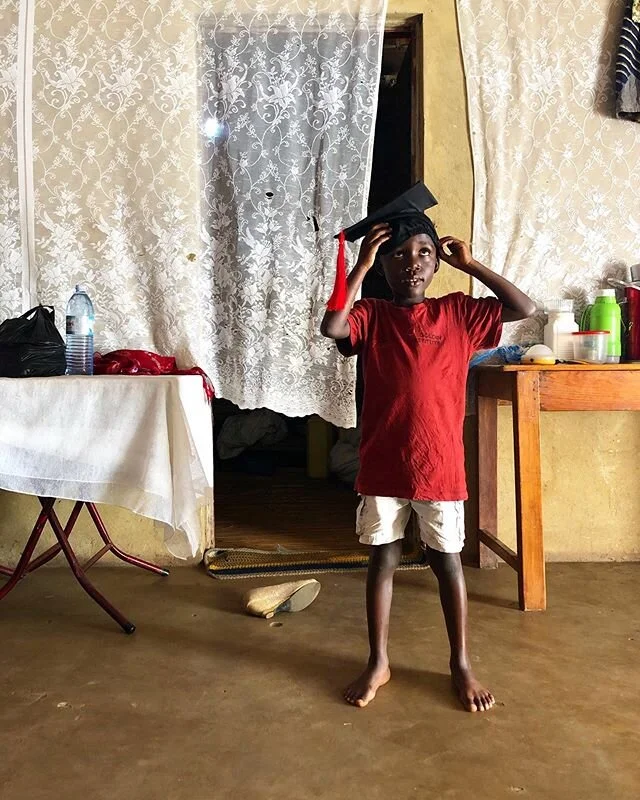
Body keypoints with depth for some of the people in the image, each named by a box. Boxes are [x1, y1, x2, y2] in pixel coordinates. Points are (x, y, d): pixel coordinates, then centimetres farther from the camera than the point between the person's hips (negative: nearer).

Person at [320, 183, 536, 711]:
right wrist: (361, 267, -13)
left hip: (440, 465, 0)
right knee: (383, 558, 12)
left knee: (447, 560, 12)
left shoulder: (458, 313, 2)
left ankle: (461, 663, 29)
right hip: (382, 466, 0)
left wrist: (470, 264, -4)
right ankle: (378, 661, 28)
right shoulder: (370, 316, 0)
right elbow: (331, 328, -21)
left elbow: (526, 309, -6)